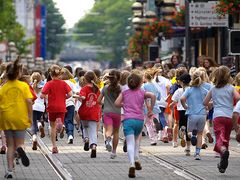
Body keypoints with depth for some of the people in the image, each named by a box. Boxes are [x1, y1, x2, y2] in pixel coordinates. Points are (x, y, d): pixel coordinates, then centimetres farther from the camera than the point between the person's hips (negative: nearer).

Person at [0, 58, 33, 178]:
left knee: (10, 146, 11)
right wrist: (30, 116, -4)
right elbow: (29, 101, -11)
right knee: (19, 143, 11)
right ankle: (20, 149, -27)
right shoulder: (24, 86, -3)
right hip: (20, 118, -1)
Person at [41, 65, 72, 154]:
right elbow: (70, 94, -8)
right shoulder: (63, 83, 0)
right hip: (61, 107, 1)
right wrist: (63, 98, 11)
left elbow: (42, 96, -13)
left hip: (52, 107, -1)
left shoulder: (49, 84, -7)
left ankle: (54, 146, 11)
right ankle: (60, 122, -33)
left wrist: (47, 97, 9)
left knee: (53, 127, 12)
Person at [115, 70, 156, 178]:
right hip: (139, 120, 1)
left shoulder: (124, 93, 11)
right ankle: (136, 160, 16)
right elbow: (152, 96, -9)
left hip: (128, 119, -1)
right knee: (136, 138, 28)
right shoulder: (142, 93, 9)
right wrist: (151, 109, 0)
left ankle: (132, 165, -27)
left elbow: (117, 103, 3)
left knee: (130, 143, -9)